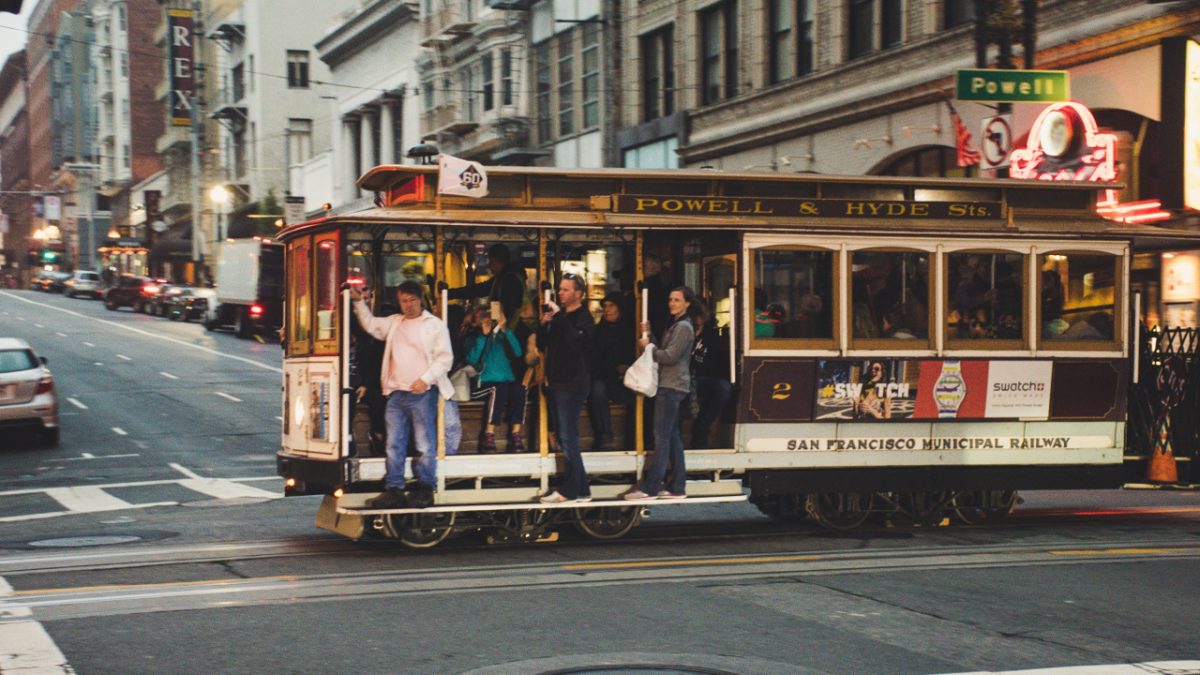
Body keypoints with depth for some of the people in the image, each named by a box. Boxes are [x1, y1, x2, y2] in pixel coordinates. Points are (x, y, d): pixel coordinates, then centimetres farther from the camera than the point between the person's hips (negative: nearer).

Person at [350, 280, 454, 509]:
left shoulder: (435, 325, 2)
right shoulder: (394, 323, 20)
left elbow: (445, 358, -3)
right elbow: (370, 324, 30)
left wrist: (425, 379, -14)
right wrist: (359, 302, 18)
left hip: (422, 394, -5)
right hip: (396, 394, 6)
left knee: (425, 445, -5)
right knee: (394, 445, 4)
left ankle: (424, 489, 1)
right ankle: (394, 490, 7)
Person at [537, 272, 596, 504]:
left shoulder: (583, 318, -7)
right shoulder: (559, 316, 18)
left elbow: (576, 342, -25)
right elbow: (543, 346, 18)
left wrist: (559, 317, -22)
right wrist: (544, 324, 0)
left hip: (572, 385, -9)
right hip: (557, 384, 9)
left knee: (568, 438, -9)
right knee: (566, 439, 10)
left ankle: (569, 490, -7)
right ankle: (580, 489, 14)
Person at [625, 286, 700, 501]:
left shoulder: (684, 327, -12)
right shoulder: (676, 325, 20)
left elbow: (669, 356, -18)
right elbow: (664, 352, 16)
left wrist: (648, 346, -7)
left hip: (671, 387, -10)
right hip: (670, 386, 10)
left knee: (662, 437, -10)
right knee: (672, 437, 10)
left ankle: (649, 488, -10)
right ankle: (677, 487, 11)